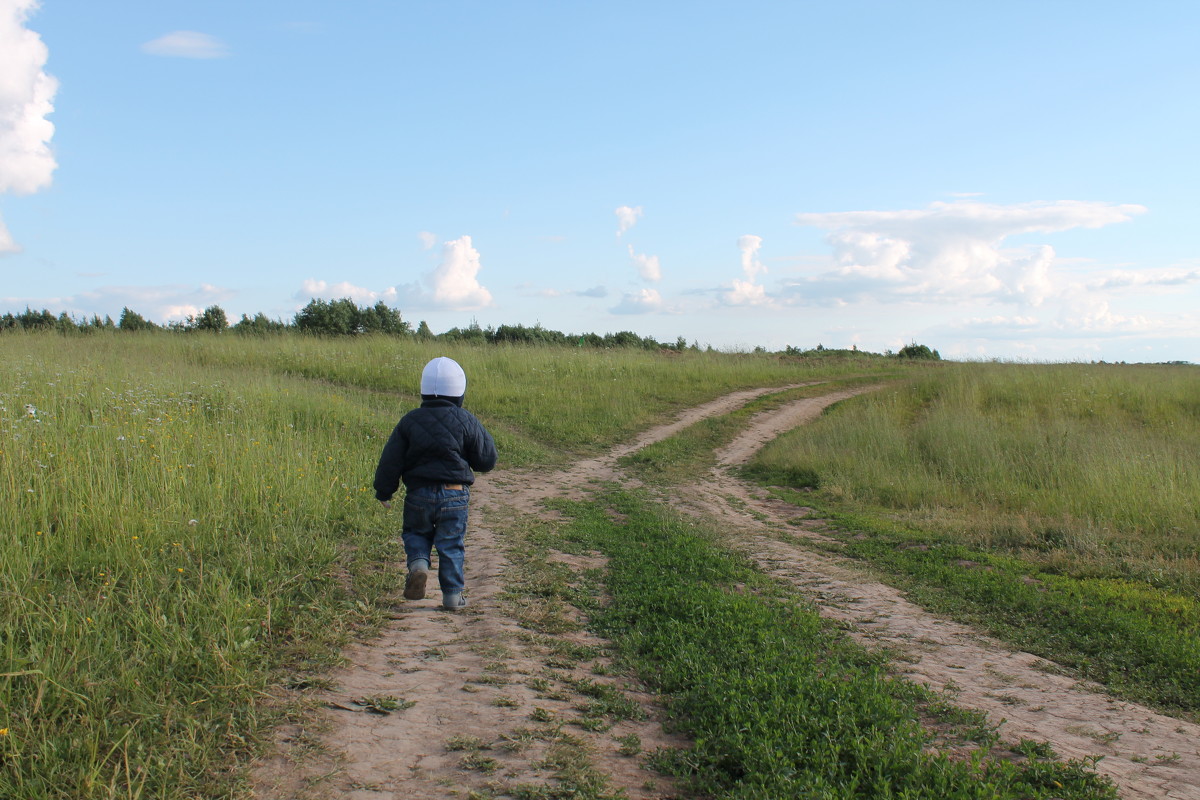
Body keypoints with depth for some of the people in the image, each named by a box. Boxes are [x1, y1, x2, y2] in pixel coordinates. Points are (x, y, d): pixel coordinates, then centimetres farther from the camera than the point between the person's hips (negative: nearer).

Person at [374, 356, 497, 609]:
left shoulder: (410, 420, -1)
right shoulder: (467, 421, -5)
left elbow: (391, 461, 2)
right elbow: (486, 460, 0)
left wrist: (384, 492, 12)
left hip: (418, 495, 1)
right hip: (454, 496, -1)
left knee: (415, 533, 21)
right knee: (451, 544, 10)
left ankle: (418, 563, -8)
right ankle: (453, 594, 12)